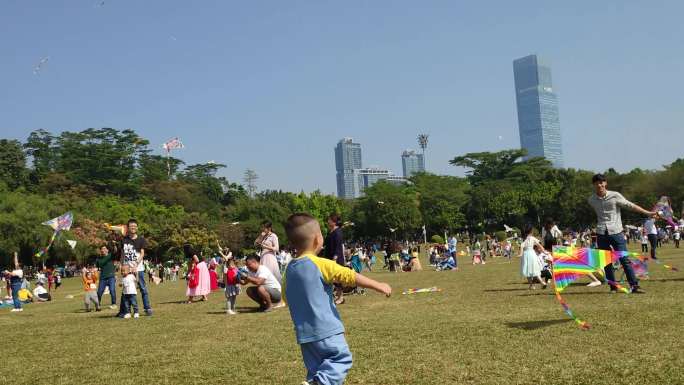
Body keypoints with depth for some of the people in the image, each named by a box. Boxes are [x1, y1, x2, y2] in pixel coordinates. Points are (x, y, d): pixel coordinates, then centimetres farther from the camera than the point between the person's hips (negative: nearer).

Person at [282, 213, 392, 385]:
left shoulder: (289, 269, 6)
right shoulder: (321, 264, -13)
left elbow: (286, 297, 18)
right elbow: (350, 277, -13)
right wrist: (378, 285, -7)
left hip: (304, 333, 7)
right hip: (326, 330, -7)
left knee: (316, 368, 15)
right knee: (342, 358, 0)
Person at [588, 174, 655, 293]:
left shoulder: (615, 196, -2)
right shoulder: (591, 200, 6)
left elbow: (631, 206, 1)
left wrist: (648, 213, 0)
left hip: (616, 232, -3)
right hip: (601, 234, 3)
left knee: (625, 260, -6)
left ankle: (634, 286, -2)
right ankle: (613, 287, 13)